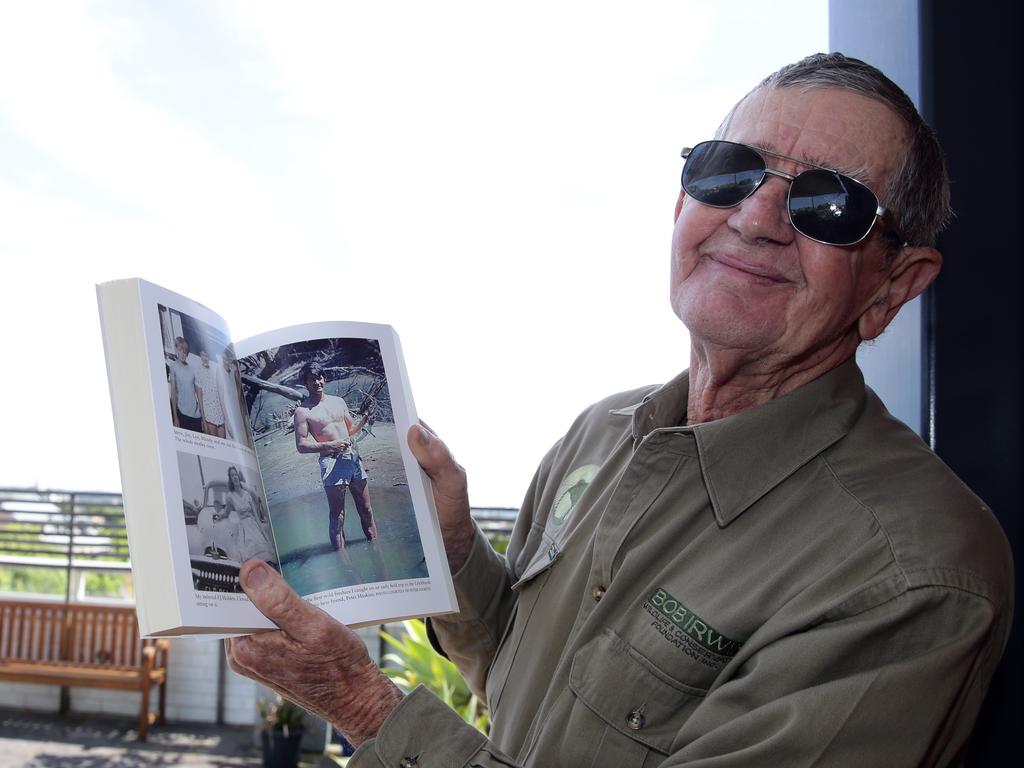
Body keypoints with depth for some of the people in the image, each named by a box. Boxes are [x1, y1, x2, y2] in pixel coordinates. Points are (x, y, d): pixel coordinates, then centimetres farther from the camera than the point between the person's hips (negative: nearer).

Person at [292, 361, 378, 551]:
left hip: (353, 457, 5)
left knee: (366, 509, 9)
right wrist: (328, 445, -19)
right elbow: (301, 445, -7)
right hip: (331, 462, -5)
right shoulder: (302, 411, -3)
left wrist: (364, 419, 2)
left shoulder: (338, 401, 13)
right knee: (337, 516, -5)